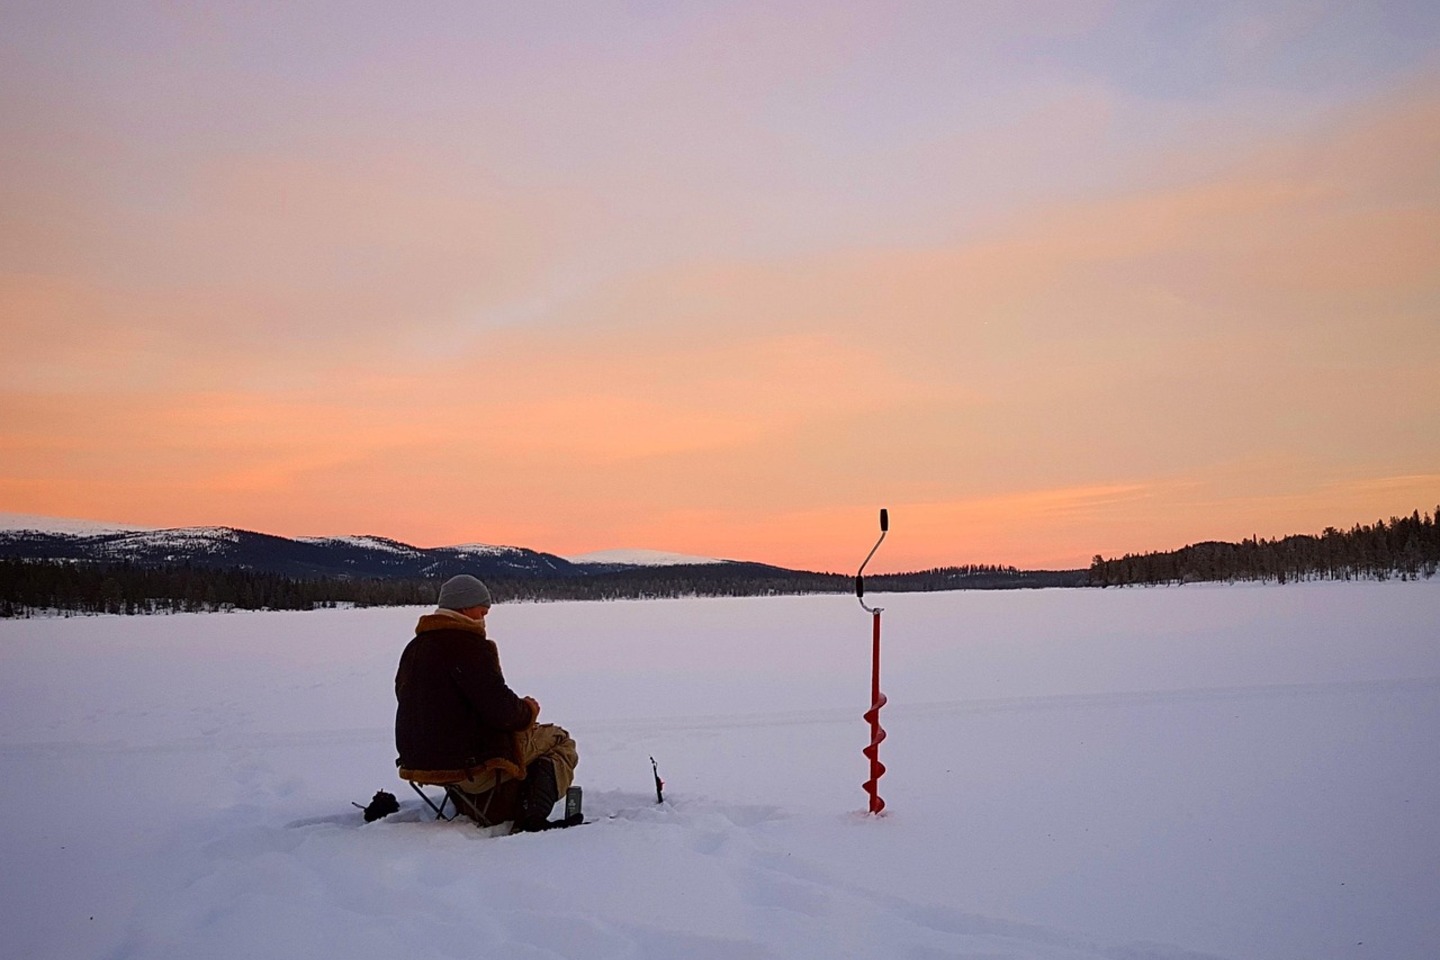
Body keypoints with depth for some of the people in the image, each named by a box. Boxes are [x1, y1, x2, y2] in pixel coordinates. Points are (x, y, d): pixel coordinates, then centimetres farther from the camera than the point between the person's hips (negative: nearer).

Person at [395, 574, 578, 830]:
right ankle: (533, 819, -7)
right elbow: (502, 711, -22)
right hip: (470, 765, -9)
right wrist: (528, 710, 1)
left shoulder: (413, 648, 11)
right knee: (559, 741, 7)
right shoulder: (468, 646, -17)